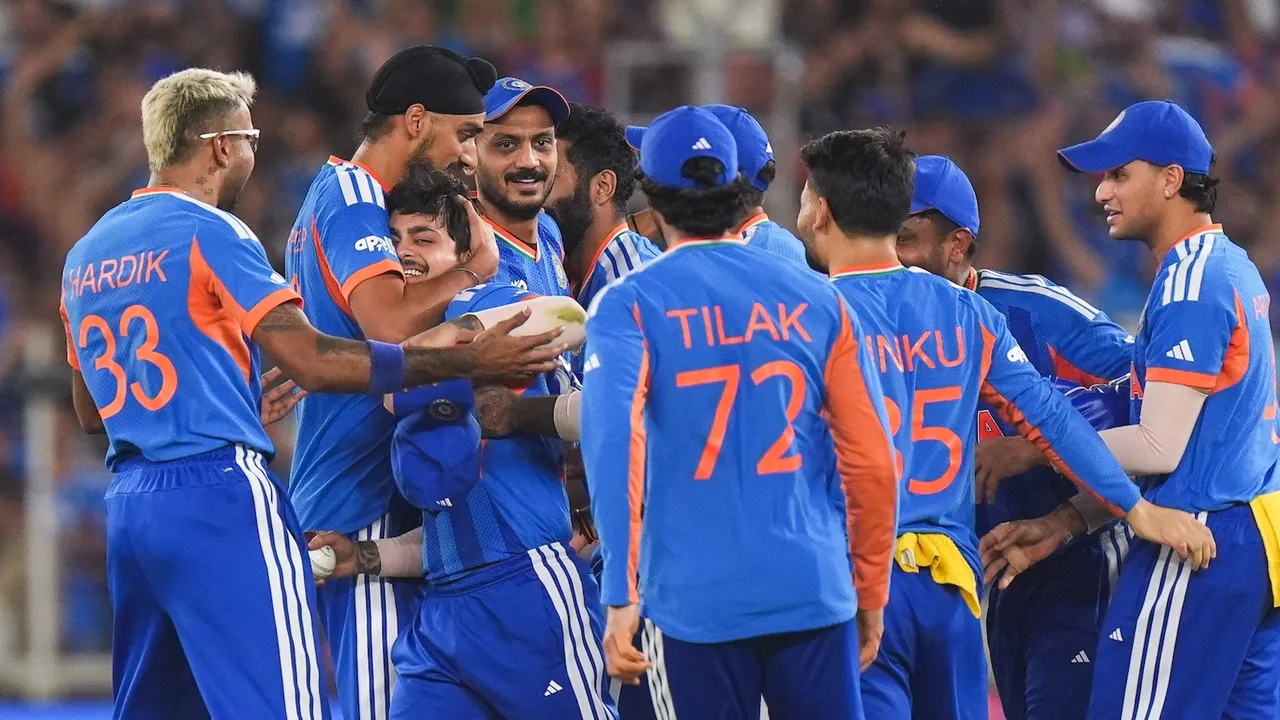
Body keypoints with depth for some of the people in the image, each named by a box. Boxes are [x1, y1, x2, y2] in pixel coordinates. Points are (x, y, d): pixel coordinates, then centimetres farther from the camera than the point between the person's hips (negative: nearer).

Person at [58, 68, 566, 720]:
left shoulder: (86, 254, 17)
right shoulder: (208, 233, -7)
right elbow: (314, 363, -15)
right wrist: (467, 362, -12)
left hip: (127, 504, 8)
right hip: (219, 498, -8)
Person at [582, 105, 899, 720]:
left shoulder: (629, 305, 0)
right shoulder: (816, 300, 8)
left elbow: (613, 439, -16)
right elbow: (873, 463, 7)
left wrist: (620, 598, -18)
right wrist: (870, 594, 18)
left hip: (694, 600, -2)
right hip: (814, 593, 2)